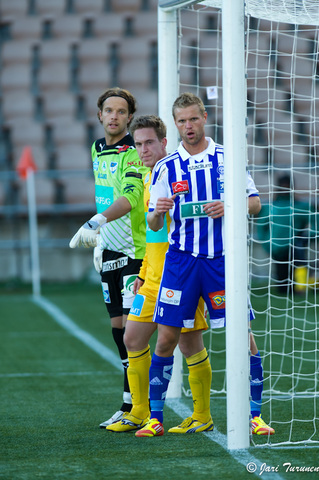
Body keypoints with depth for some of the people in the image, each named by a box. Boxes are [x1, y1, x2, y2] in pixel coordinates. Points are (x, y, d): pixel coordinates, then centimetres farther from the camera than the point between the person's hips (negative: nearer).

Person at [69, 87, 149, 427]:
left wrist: (94, 223, -38)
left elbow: (130, 197, -28)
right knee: (117, 325, 8)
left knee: (132, 324, -11)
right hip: (111, 250, 8)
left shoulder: (133, 153, -13)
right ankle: (138, 398, 16)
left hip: (136, 250, -8)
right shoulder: (97, 150, 12)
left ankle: (132, 406, -8)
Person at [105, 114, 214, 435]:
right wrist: (144, 273, 22)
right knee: (133, 339, 7)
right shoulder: (148, 181, 15)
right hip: (154, 278, 8)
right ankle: (140, 413, 18)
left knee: (189, 345, -3)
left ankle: (203, 416, 9)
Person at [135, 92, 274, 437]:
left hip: (222, 258, 0)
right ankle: (154, 418, 7)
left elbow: (255, 202, 6)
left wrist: (229, 205, -14)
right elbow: (153, 224, 6)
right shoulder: (165, 168, 5)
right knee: (166, 338, -3)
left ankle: (254, 415, 7)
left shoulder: (228, 159, 4)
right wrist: (157, 212, -17)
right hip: (181, 259, 0)